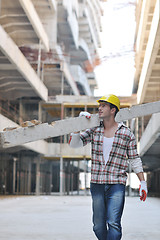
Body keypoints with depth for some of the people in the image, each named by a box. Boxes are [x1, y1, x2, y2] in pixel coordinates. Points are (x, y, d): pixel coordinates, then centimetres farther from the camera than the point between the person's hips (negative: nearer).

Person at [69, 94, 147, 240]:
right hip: (97, 184, 3)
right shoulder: (94, 130, 9)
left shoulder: (126, 134, 2)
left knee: (113, 223, -14)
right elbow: (74, 144, 4)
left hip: (117, 185, -3)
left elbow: (134, 160, 7)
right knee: (98, 226, 6)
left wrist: (143, 183, 3)